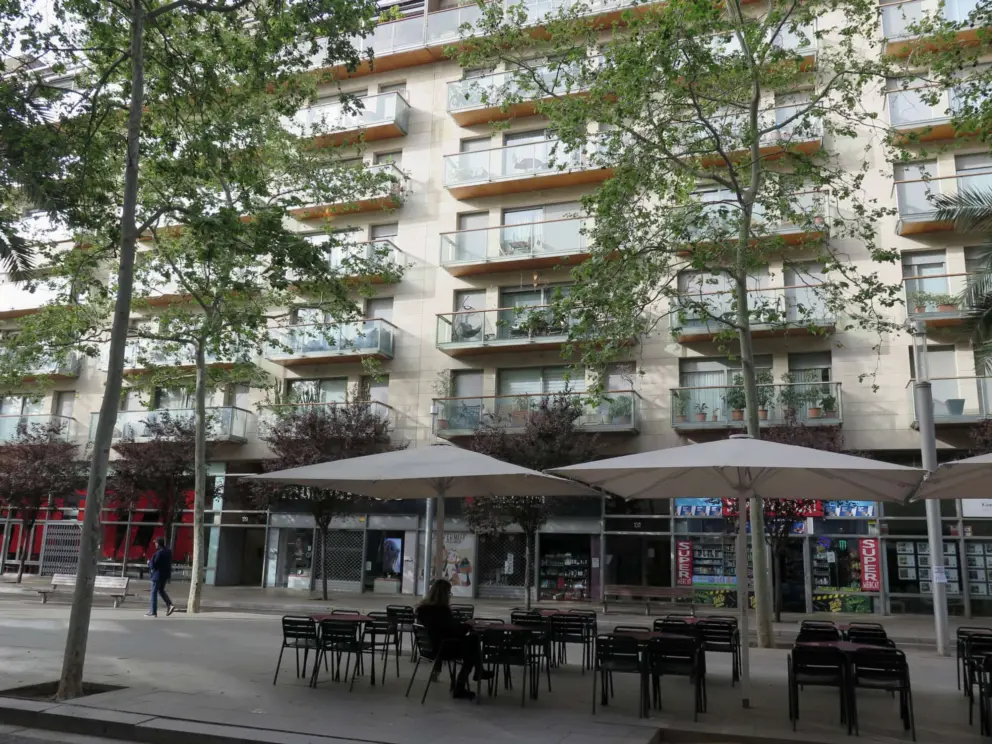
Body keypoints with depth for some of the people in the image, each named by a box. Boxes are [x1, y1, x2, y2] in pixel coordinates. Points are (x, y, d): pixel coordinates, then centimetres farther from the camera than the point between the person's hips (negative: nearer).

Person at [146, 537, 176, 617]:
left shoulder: (158, 553, -20)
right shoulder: (169, 551, 6)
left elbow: (153, 565, -18)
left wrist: (149, 562, 1)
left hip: (158, 575, -8)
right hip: (166, 575, 8)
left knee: (154, 593, 2)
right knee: (161, 590, 23)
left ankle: (153, 612, 5)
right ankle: (170, 605, 7)